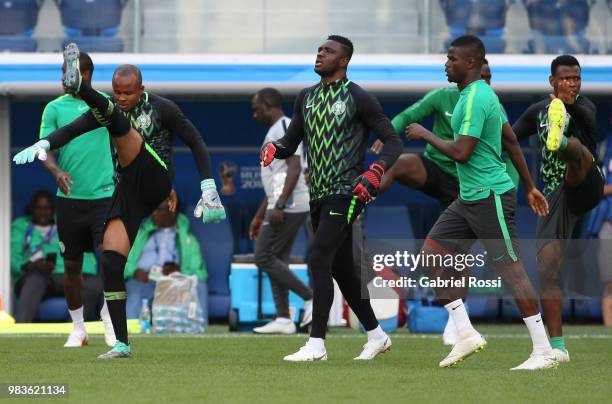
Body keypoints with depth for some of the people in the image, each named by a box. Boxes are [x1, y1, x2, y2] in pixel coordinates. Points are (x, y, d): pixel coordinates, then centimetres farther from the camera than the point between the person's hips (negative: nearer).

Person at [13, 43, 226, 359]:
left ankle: (78, 85, -55)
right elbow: (73, 129, -3)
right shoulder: (111, 108, 12)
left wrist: (209, 188, -1)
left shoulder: (162, 108, 2)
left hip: (156, 184, -5)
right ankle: (122, 344, -3)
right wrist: (44, 144, -22)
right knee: (110, 262, -9)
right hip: (129, 192, 5)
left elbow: (195, 142, 6)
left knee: (118, 121, -23)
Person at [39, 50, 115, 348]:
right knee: (72, 265, 5)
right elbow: (46, 150, -3)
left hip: (104, 196, -1)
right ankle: (78, 329, 17)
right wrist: (57, 171, -24)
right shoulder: (55, 108, 3)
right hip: (68, 198, 1)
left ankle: (110, 323, 5)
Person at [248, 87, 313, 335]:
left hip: (289, 205, -10)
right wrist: (259, 216, 27)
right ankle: (283, 320, 7)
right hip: (282, 206, 10)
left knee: (263, 257, -9)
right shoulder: (274, 131, 22)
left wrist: (279, 205, -27)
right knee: (276, 260, 9)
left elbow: (295, 168, -21)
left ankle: (311, 299, -9)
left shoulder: (284, 127, -10)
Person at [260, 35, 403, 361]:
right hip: (319, 195, 8)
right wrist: (272, 148, -5)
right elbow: (290, 144, 18)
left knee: (318, 259, -17)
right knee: (340, 268, 11)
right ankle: (376, 335, 24)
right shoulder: (306, 98, 15)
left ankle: (316, 344, -18)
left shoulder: (358, 99, -6)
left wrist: (375, 172, -20)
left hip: (345, 191, -8)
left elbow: (393, 142, -4)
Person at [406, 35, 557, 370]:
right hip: (468, 197, 10)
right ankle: (466, 335, 6)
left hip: (490, 197, -10)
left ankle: (543, 351, -3)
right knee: (431, 254, 5)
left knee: (510, 268, -7)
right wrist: (529, 187, 23)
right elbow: (512, 143, 20)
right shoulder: (480, 94, 15)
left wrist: (425, 135, -9)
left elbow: (462, 153, -24)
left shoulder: (476, 99, -17)